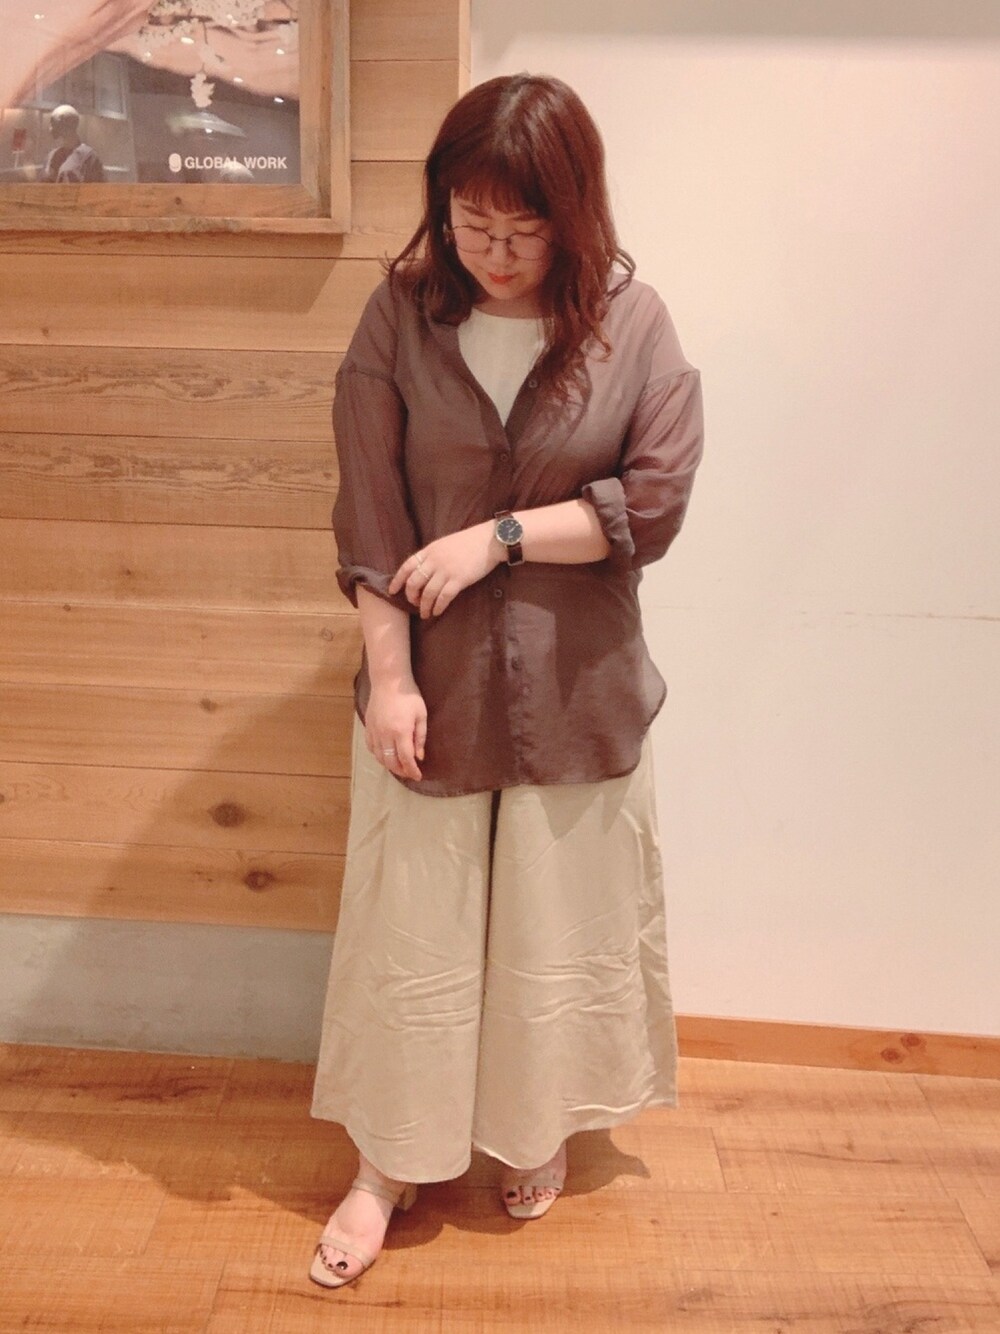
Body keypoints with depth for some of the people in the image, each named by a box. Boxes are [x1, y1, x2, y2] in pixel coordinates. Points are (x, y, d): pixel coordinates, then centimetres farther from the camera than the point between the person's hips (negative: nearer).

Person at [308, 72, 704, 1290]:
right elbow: (368, 515, -7)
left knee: (559, 920, 15)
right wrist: (390, 675, -12)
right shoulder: (401, 314, -5)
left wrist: (499, 534, -17)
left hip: (577, 686, 1)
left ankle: (536, 1129, 42)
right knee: (410, 925, 11)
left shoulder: (633, 324, -5)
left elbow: (656, 500, -9)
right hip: (433, 675, 0)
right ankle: (389, 1161, 32)